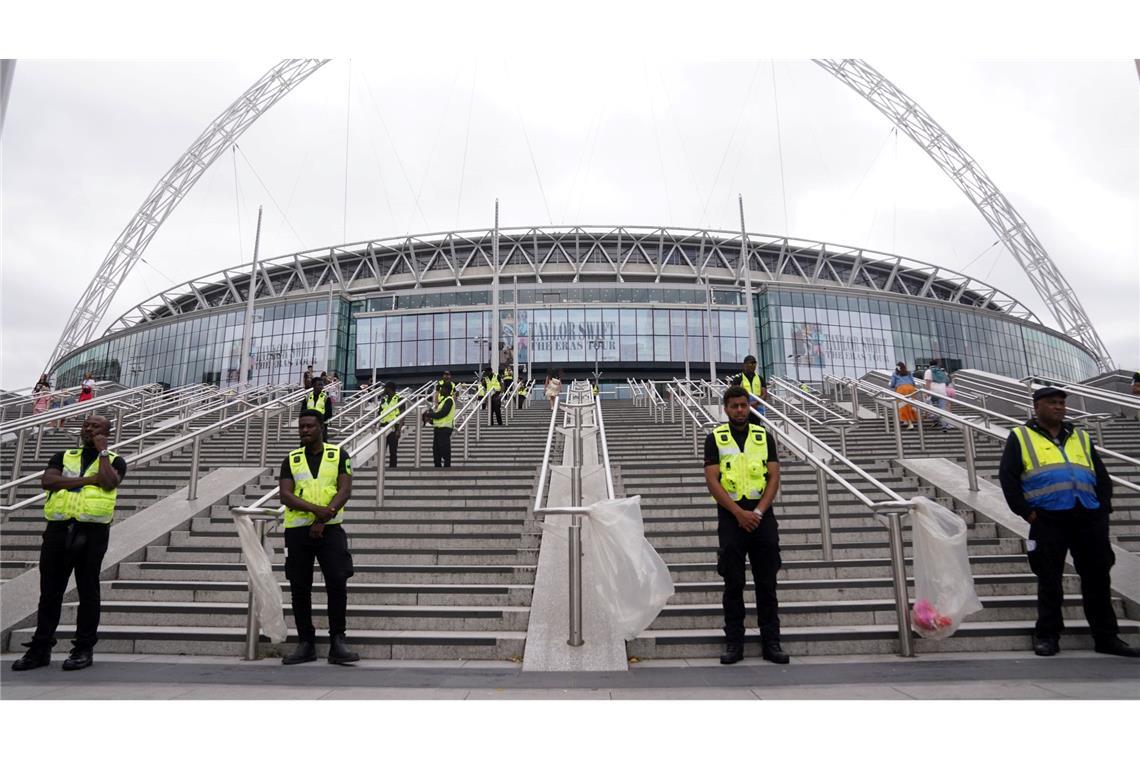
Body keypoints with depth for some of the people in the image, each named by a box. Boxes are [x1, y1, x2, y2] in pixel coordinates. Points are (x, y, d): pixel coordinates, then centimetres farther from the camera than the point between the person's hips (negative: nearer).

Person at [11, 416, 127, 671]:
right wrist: (88, 479, -9)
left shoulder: (114, 460, 7)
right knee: (50, 591, 8)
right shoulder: (64, 456, 16)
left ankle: (84, 649, 9)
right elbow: (47, 481, -2)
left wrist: (102, 451, -3)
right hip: (58, 528, 3)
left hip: (92, 531, -3)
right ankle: (40, 648, 18)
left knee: (88, 590, 1)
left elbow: (109, 483, -14)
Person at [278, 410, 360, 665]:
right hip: (297, 529, 2)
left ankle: (337, 642, 1)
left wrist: (322, 520, -15)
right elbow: (285, 495, -3)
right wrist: (316, 509, -19)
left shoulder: (338, 455, 5)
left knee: (337, 583, -8)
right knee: (299, 588, 6)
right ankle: (305, 643, 17)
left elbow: (345, 490, -5)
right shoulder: (291, 460, 9)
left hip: (330, 528, -2)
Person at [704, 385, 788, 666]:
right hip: (731, 517, -2)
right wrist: (739, 513, -14)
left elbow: (774, 477, 3)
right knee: (733, 584, 3)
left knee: (767, 583, 5)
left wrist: (759, 512, -10)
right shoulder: (715, 438, 3)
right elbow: (712, 480, -5)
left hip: (762, 516, 2)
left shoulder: (764, 436, 9)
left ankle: (771, 643, 14)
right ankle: (734, 643, 12)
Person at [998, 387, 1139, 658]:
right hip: (1048, 519, -4)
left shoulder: (1080, 438, 20)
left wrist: (1103, 510, 5)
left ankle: (1106, 636, 20)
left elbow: (1102, 477, 19)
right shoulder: (1021, 437, 6)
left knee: (1097, 578, 8)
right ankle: (1047, 636, 11)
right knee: (1049, 580, 1)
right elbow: (1007, 477, -2)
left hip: (1089, 518, 4)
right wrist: (1026, 512, -9)